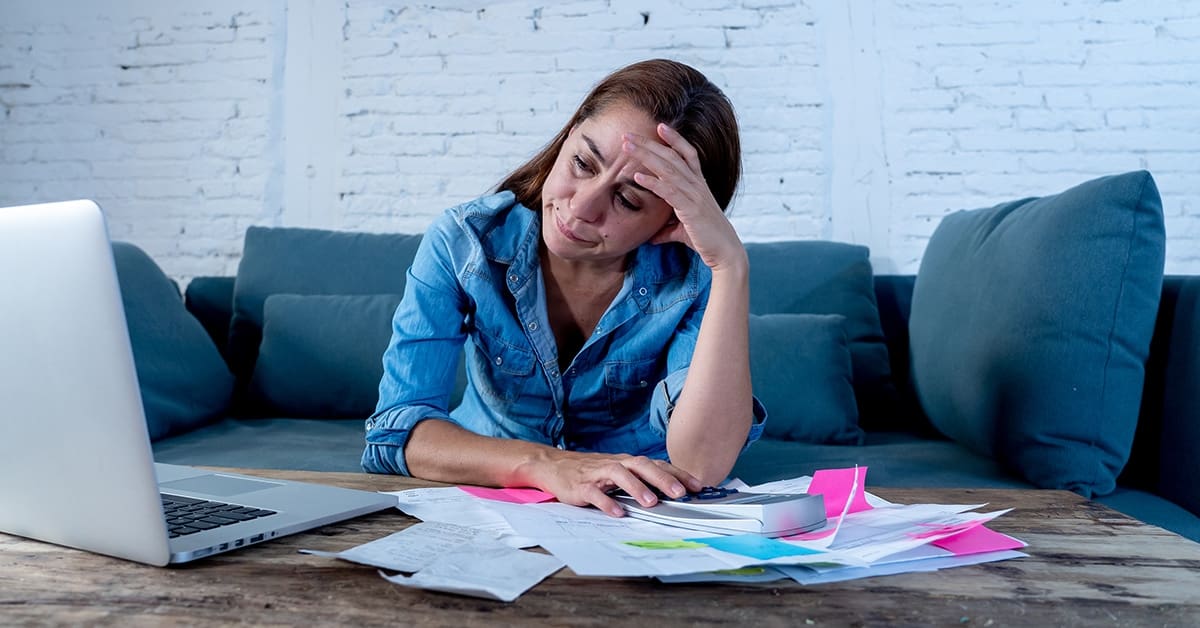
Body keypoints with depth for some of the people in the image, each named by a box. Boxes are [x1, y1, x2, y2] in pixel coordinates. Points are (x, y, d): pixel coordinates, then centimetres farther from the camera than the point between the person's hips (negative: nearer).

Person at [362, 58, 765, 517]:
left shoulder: (692, 278, -17)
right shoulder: (463, 243, -15)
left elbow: (699, 468, -31)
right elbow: (396, 429, -20)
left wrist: (732, 264, -35)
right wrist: (544, 464, -36)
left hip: (631, 518, 0)